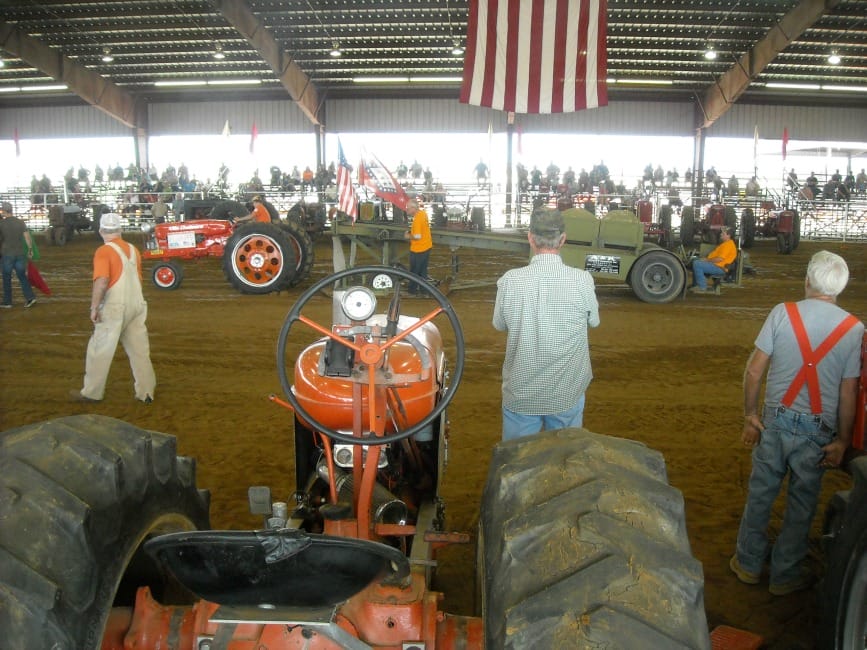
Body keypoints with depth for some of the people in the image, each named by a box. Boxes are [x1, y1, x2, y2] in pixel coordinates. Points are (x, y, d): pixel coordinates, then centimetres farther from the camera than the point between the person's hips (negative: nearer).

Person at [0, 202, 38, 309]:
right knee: (22, 276, 10)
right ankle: (30, 297, -4)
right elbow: (27, 237, -1)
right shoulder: (20, 222, 1)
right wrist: (30, 250, 8)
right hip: (20, 253, 3)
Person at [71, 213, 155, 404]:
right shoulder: (133, 249, 11)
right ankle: (145, 393, 12)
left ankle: (92, 392, 13)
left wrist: (94, 307, -16)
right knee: (139, 350, 8)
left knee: (100, 349, 5)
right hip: (137, 305, 6)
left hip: (114, 307, -6)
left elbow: (101, 281, -21)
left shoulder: (104, 251, -10)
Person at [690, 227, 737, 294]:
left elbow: (720, 259, -25)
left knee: (697, 264, -23)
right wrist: (706, 258, 11)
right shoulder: (725, 243, 18)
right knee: (695, 262, 17)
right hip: (715, 264, 11)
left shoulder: (728, 245, -17)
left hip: (719, 268, -11)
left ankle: (702, 287, -17)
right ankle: (695, 285, 14)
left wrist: (707, 260, -14)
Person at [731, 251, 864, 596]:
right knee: (802, 503, 13)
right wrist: (841, 441, 2)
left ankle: (748, 563, 28)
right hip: (817, 429, 0)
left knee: (760, 493, 15)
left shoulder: (783, 313, -9)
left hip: (776, 421, 1)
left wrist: (750, 415, 2)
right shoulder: (853, 328, -8)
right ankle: (785, 575, 26)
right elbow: (848, 393, -7)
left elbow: (754, 370, -9)